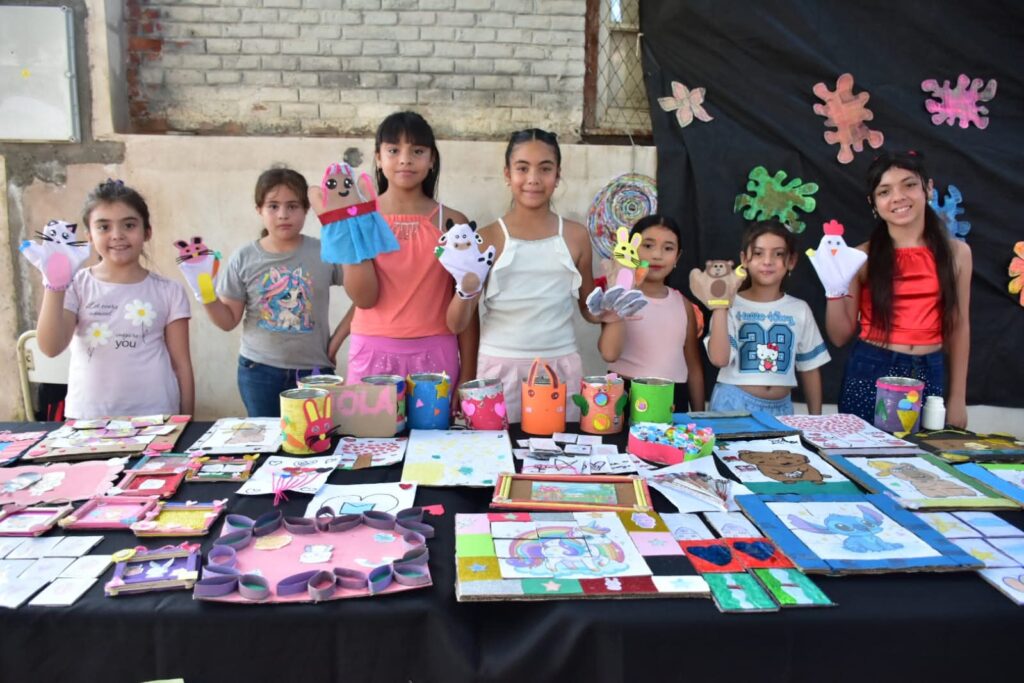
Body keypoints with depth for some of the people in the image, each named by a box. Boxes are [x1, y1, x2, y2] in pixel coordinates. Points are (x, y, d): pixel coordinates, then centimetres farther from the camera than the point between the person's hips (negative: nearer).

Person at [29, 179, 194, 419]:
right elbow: (51, 348, -10)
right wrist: (55, 286, -18)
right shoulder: (77, 286, 2)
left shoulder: (168, 292, 1)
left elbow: (181, 365, 2)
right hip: (88, 418, 1)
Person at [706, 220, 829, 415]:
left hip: (780, 407, 3)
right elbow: (719, 359, -19)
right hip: (735, 404, -3)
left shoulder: (799, 310, 5)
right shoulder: (731, 306, -5)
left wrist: (815, 417, 11)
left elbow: (810, 368, 11)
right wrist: (719, 306, -19)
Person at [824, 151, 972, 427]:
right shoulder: (862, 257, -4)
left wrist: (957, 398, 8)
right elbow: (840, 336, -2)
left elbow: (959, 328, 9)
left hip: (929, 375, 2)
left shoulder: (956, 252, 3)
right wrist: (835, 289, -18)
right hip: (870, 374, -2)